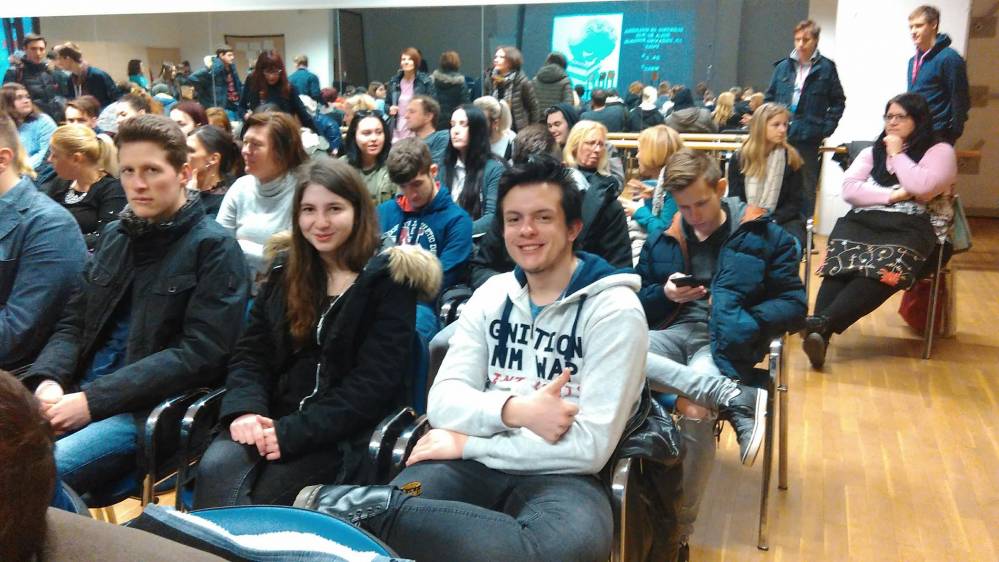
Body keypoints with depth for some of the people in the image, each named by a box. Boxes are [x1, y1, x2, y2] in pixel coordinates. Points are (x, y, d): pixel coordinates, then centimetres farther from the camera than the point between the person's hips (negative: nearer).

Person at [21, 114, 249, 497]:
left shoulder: (213, 248, -6)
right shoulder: (114, 236, 15)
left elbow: (199, 354, -14)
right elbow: (73, 324, 17)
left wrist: (93, 400, -17)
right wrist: (47, 379, -5)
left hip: (152, 408, -6)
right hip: (79, 394, 7)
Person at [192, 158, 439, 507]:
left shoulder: (389, 279, -4)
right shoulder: (285, 270, 12)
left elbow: (373, 382, -12)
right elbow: (250, 353, 10)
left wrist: (294, 433, -18)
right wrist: (245, 409, -12)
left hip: (346, 431, -4)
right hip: (274, 416, 4)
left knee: (264, 495, -27)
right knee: (216, 470, -25)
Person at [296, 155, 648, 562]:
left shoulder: (615, 311, -7)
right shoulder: (493, 293, 9)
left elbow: (590, 446, -14)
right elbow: (443, 403, -1)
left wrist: (469, 443, -12)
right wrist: (515, 409, -22)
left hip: (559, 475, -1)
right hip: (476, 464, 2)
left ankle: (363, 506, -27)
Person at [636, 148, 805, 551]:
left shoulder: (761, 233, 5)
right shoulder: (662, 235, 13)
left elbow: (794, 303, 3)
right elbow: (638, 299, 16)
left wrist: (747, 322, -15)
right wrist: (664, 294, -7)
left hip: (723, 340, -3)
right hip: (672, 330, 3)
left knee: (695, 411, -33)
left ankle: (680, 530, -12)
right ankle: (736, 398, -32)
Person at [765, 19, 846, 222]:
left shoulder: (826, 68, 0)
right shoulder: (783, 66, 8)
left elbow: (838, 102, 4)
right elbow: (770, 97, 14)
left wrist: (826, 128, -5)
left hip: (808, 138, -3)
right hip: (780, 136, 3)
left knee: (806, 186, 3)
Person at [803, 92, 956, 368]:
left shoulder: (940, 151, 12)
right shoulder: (872, 152, 25)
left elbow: (921, 188, -9)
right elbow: (849, 190, 7)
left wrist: (897, 154, 3)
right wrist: (892, 195, -5)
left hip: (912, 227, -3)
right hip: (864, 221, 3)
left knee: (885, 267, -36)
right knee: (840, 262, -32)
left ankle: (822, 323, -52)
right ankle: (819, 333, -50)